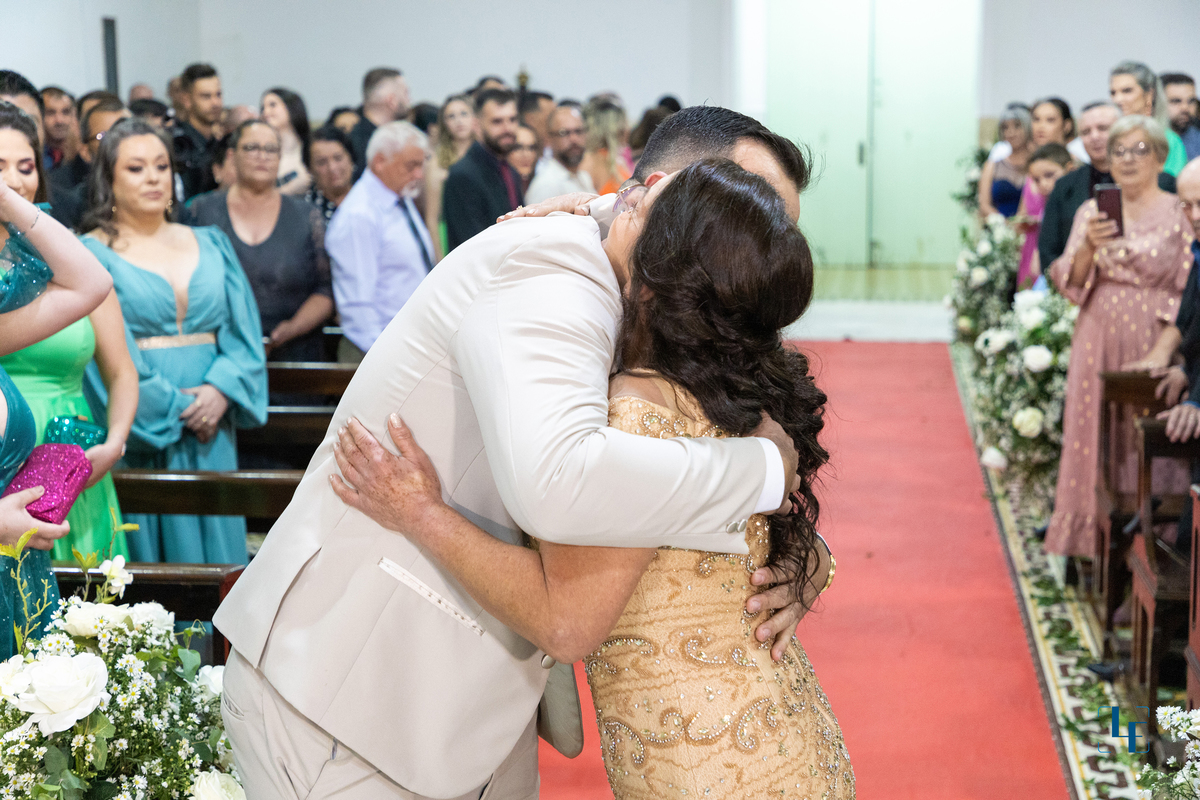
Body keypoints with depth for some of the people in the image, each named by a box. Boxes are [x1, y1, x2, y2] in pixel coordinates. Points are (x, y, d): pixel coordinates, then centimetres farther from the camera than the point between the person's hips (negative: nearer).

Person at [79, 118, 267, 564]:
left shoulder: (212, 245, 14)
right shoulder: (91, 254, 0)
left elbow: (244, 333, 6)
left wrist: (221, 391, -11)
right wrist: (177, 409, -12)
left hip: (209, 433, 4)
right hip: (138, 436, -4)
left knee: (209, 549, 4)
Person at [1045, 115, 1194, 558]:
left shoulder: (1179, 214, 0)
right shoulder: (1091, 212, 9)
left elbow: (1189, 290, -2)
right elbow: (1070, 282, 4)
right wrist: (1089, 246, -15)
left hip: (1153, 344, -3)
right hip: (1099, 342, 3)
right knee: (1095, 440, 4)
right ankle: (1092, 540, 12)